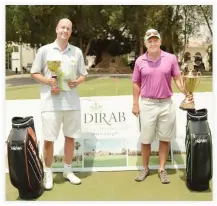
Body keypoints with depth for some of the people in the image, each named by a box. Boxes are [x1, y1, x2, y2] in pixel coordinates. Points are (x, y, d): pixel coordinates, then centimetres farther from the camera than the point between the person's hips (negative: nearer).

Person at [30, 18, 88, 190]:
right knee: (48, 140, 2)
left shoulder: (77, 52, 7)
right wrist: (48, 81, -14)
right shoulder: (45, 50, 0)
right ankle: (48, 173, 20)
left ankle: (68, 171, 28)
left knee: (70, 137, 11)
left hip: (72, 103, 3)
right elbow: (34, 73, 3)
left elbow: (83, 75, 13)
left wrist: (77, 82, -9)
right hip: (51, 103, -3)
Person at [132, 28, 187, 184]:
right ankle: (145, 168, 24)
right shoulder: (140, 61, 0)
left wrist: (186, 93, -18)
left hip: (166, 104, 0)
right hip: (147, 104, 0)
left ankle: (162, 169, 21)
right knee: (146, 139, 8)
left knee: (165, 138, 8)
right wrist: (135, 104, 3)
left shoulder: (171, 58, -2)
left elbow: (178, 79, -1)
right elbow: (136, 84, 6)